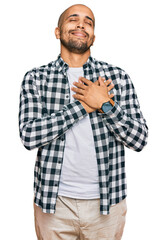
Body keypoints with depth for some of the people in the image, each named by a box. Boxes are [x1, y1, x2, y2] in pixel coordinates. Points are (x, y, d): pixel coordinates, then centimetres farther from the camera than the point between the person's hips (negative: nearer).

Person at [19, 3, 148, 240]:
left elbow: (140, 139, -3)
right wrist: (83, 105, -16)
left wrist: (105, 105, -15)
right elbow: (29, 136, -14)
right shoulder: (36, 78, -1)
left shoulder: (118, 77, 0)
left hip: (107, 202, 1)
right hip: (54, 202, 0)